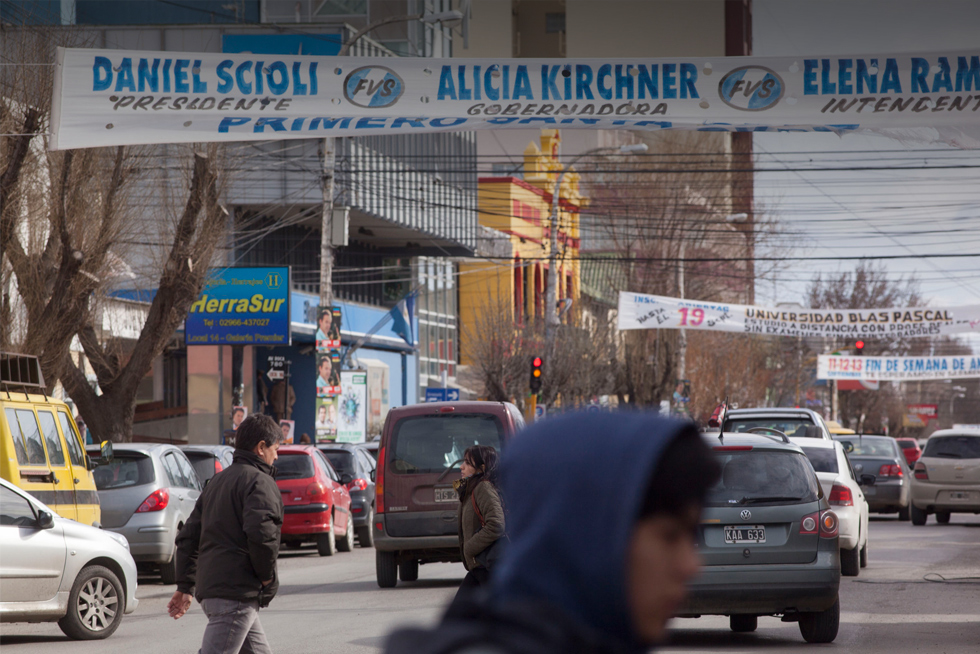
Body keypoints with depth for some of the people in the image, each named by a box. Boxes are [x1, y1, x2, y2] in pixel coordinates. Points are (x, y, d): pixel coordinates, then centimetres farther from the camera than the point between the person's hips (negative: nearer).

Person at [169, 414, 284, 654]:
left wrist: (185, 587, 23)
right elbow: (261, 533, -23)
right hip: (237, 593, -10)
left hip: (210, 589, 10)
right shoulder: (259, 482, -6)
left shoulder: (217, 482, 22)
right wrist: (267, 577, -9)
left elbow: (188, 537, 22)